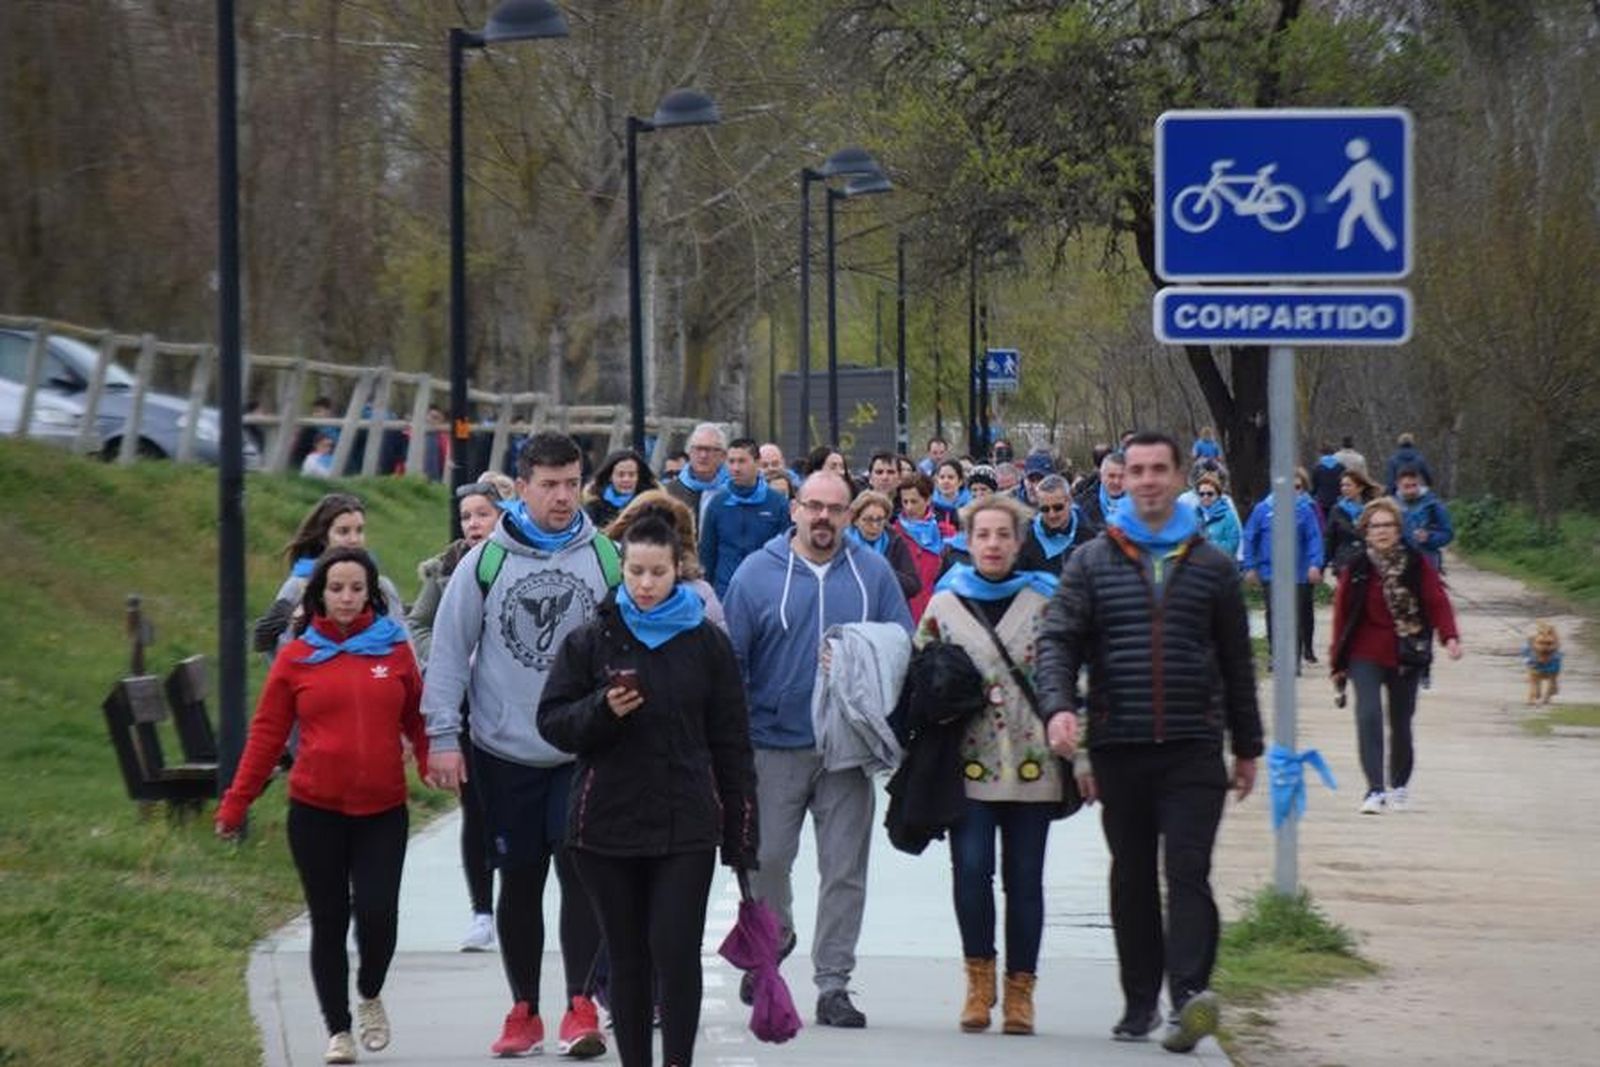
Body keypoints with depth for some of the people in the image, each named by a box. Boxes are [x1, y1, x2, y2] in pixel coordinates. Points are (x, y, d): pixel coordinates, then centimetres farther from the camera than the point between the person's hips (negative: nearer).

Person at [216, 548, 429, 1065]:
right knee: (329, 922, 5)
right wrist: (234, 805, 0)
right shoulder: (296, 657, 1)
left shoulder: (395, 651, 4)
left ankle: (370, 997, 21)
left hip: (383, 812, 0)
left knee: (378, 915, -9)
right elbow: (266, 735, 2)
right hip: (316, 813, 0)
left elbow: (418, 722, 7)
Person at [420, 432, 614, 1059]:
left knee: (581, 873, -8)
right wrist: (442, 736, -4)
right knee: (519, 881, 9)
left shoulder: (606, 558, 0)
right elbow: (449, 650, 1)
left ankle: (581, 1008, -3)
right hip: (505, 750, 1)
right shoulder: (485, 561, -2)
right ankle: (524, 1011, 18)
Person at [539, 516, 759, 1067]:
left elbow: (731, 743, 7)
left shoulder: (707, 643, 5)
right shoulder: (590, 641, 4)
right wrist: (603, 710, -16)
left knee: (677, 950, -10)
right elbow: (552, 722, 4)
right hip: (609, 824, 1)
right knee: (627, 959, 7)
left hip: (687, 827, -1)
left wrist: (741, 835, 4)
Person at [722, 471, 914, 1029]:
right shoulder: (757, 572, 0)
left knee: (845, 869, 2)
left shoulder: (873, 573, 4)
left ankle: (833, 983, 8)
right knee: (767, 858, 2)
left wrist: (885, 723, -6)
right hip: (775, 746, -1)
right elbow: (731, 658, 1)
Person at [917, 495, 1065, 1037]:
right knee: (971, 869, -11)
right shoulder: (944, 604, 8)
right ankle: (979, 980, 5)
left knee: (1024, 879, 2)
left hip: (1032, 764, 0)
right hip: (971, 763, 0)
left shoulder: (1045, 602, 6)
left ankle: (1019, 990, 11)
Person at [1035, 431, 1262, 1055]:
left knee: (1188, 871, -14)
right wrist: (1058, 706, -18)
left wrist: (1247, 747, 16)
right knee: (1132, 879, 8)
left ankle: (1190, 991, -24)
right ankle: (1140, 1002, 16)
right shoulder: (1092, 563, 7)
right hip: (1118, 747, 1)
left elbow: (1237, 663, 15)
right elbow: (1058, 640, 1)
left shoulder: (1212, 566, 9)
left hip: (1193, 748, -1)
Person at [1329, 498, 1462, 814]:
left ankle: (1400, 785, 34)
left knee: (1400, 722, 11)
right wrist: (1338, 661, 3)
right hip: (1366, 655, -1)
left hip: (1406, 656, 1)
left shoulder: (1416, 564, -2)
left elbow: (1437, 601, -5)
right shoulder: (1356, 569, -2)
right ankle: (1375, 790, -21)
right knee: (1369, 716, -19)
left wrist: (1450, 636, -22)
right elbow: (1342, 613, 2)